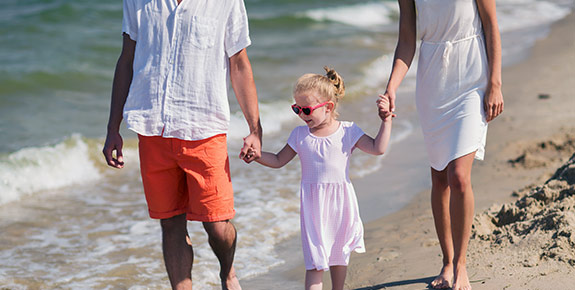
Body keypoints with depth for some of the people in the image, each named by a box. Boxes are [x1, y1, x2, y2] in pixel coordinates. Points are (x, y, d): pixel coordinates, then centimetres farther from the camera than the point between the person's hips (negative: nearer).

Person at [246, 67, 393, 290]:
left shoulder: (348, 131, -1)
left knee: (339, 253, 16)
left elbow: (377, 148, -1)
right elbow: (278, 161, 9)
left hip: (341, 203, 1)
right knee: (316, 259, -7)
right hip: (314, 204, -1)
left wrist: (386, 121, -7)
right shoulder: (300, 135, 2)